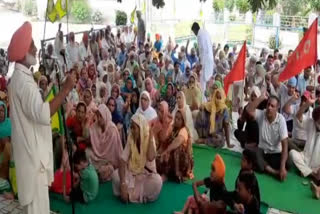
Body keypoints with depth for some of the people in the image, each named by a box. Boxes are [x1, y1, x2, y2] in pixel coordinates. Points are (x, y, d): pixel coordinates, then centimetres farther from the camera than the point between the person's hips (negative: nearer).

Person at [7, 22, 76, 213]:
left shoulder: (21, 77, 13)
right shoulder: (23, 80, -20)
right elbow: (42, 114, -32)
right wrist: (65, 90, -28)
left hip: (33, 151, 10)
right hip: (33, 154, -10)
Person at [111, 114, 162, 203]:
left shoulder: (148, 140, -12)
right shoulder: (130, 140, -9)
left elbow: (151, 158, -32)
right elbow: (122, 162, -17)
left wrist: (150, 138, -27)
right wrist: (123, 184, -29)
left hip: (147, 175, -1)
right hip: (132, 173, 2)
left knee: (157, 181, -33)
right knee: (115, 175, -26)